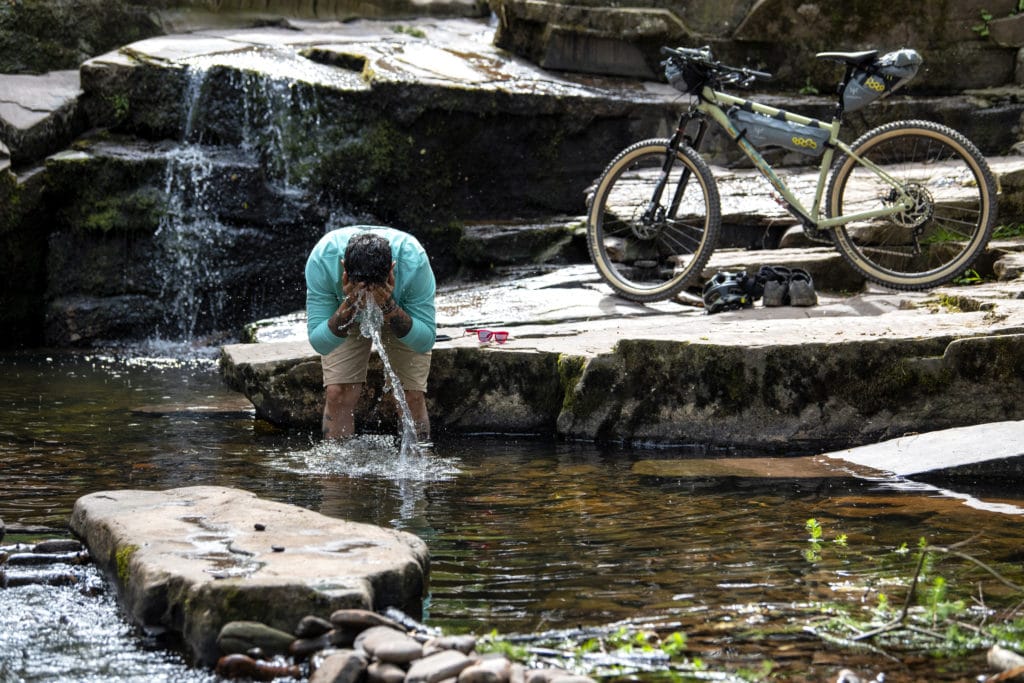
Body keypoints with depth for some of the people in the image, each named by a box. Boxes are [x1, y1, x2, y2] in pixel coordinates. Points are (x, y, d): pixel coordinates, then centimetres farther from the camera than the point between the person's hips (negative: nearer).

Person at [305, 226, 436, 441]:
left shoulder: (414, 262, -38)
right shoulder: (321, 260, -37)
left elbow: (425, 342, -28)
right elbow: (319, 343, -30)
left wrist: (390, 308, -45)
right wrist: (348, 308, -47)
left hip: (401, 315, 0)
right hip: (344, 317, 0)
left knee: (413, 396, -12)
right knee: (337, 394, -14)